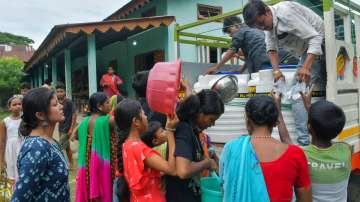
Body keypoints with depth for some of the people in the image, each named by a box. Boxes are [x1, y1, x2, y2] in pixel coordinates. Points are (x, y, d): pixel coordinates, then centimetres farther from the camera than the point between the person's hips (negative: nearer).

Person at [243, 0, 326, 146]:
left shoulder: (285, 13, -24)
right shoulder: (268, 22, 4)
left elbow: (315, 38, -26)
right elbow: (271, 48, 2)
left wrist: (306, 67, -37)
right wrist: (276, 70, -15)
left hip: (317, 46, -10)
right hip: (306, 50, 10)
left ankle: (304, 142, -16)